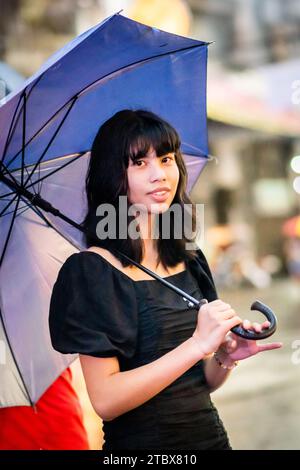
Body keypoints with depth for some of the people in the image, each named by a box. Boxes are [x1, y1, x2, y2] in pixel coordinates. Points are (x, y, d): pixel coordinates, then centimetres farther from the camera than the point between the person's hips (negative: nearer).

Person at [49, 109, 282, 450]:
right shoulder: (92, 269, -15)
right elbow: (105, 401, -21)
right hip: (139, 440, -5)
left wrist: (227, 357, -10)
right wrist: (198, 344, -24)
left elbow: (202, 384, 10)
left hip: (210, 435, 5)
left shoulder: (192, 262, 2)